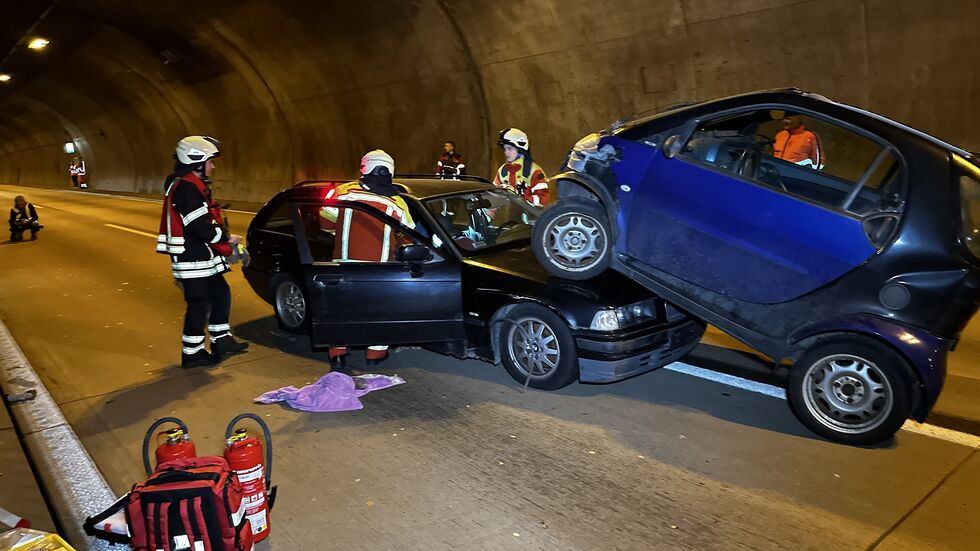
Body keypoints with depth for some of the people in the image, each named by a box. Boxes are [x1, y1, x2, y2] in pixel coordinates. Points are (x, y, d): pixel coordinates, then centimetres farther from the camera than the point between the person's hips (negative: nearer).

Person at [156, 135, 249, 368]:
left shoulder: (191, 186, 16)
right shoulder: (187, 188, -19)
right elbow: (200, 227, -24)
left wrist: (222, 236, 9)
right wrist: (226, 238, -12)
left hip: (200, 257, 11)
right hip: (193, 260, -11)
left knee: (220, 294, 16)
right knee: (199, 305, -2)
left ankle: (221, 340, 25)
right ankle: (192, 354, 9)